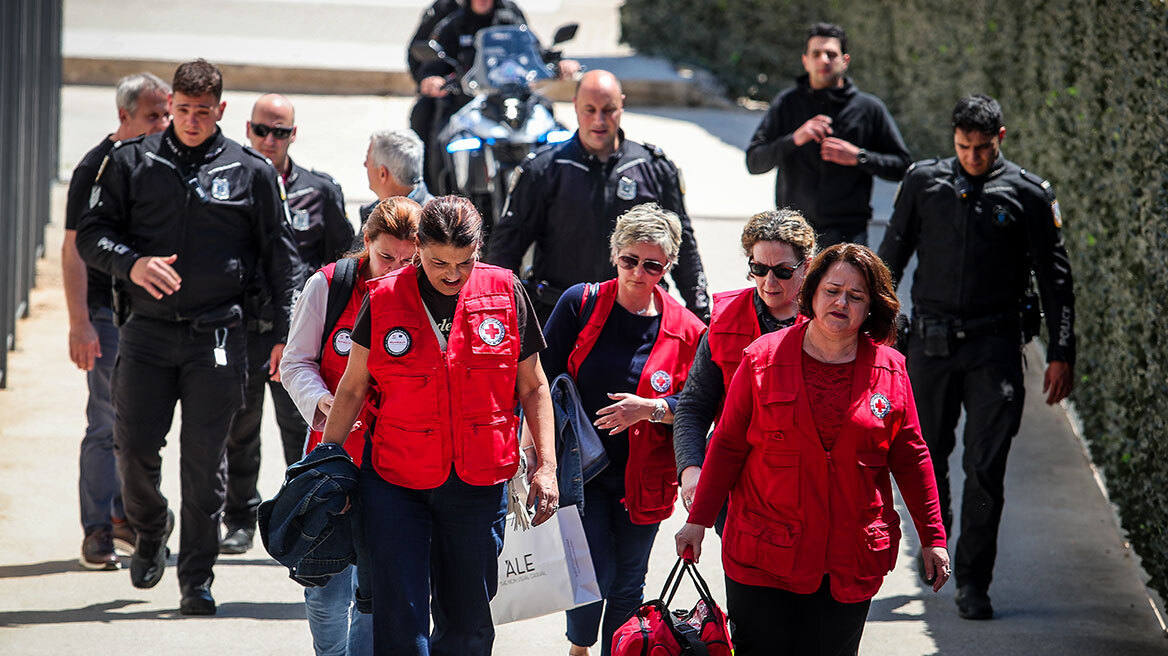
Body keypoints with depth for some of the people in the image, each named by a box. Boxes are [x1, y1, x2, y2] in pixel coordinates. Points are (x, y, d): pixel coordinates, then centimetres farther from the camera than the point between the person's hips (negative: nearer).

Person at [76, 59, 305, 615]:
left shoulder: (251, 172, 5)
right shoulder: (132, 162, 6)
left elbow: (281, 257, 8)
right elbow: (90, 234, 7)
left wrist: (287, 333, 1)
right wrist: (130, 263, -13)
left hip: (216, 337, -1)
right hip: (147, 333, 1)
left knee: (204, 460, 0)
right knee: (133, 448, -2)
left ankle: (197, 579, 9)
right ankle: (150, 532, 29)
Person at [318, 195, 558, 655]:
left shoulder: (505, 293, -1)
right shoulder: (384, 299, -3)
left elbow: (533, 387, 7)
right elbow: (353, 389, 6)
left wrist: (545, 465, 0)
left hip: (479, 483, 1)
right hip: (394, 480, -1)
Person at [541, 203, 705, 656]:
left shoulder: (686, 331, -3)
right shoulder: (579, 305, -5)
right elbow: (542, 378, -1)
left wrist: (650, 408, -18)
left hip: (643, 478, 1)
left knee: (628, 585, 10)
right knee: (593, 576, -6)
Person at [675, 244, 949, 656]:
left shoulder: (890, 370, 4)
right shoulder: (763, 358, 0)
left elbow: (910, 458, 11)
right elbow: (728, 445, 5)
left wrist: (933, 538, 10)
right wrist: (699, 520, 3)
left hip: (852, 562, 1)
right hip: (762, 557, -1)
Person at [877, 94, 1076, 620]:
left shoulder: (1028, 195, 0)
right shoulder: (924, 182, 5)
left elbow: (1055, 279, 5)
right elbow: (890, 258, 14)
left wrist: (1061, 353, 2)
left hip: (995, 348, -2)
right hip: (930, 344, 2)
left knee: (985, 468, -5)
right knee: (927, 456, 10)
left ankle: (972, 582, 1)